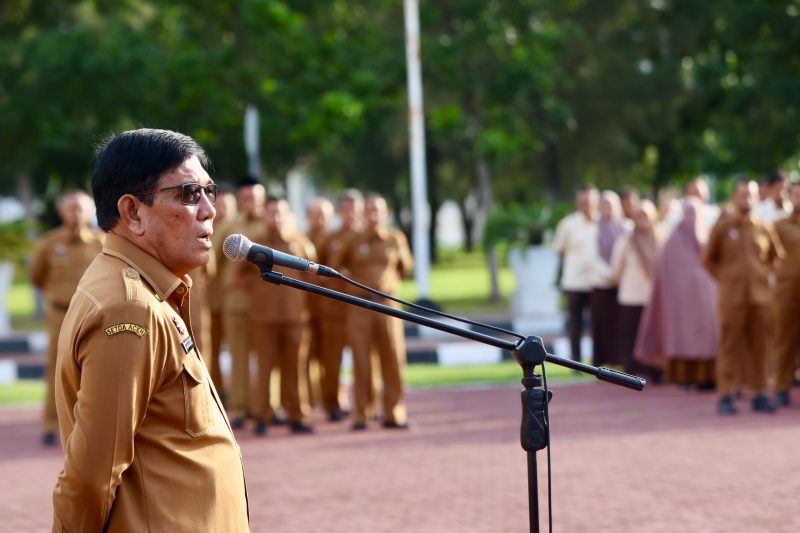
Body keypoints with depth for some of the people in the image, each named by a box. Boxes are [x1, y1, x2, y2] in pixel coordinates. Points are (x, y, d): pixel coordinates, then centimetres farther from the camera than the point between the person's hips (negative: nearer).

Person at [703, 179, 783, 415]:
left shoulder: (763, 228, 8)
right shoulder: (723, 226, 0)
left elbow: (776, 256, 23)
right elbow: (708, 259, 7)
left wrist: (763, 274, 12)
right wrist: (725, 279, 5)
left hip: (759, 296, 3)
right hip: (732, 296, -3)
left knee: (758, 347, 4)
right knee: (729, 346, -4)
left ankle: (759, 394, 11)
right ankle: (725, 396, -1)